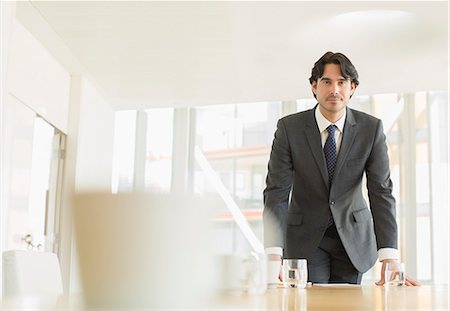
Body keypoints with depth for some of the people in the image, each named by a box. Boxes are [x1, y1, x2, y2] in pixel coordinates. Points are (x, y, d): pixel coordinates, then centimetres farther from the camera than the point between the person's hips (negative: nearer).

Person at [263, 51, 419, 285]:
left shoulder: (372, 128, -9)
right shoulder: (289, 128, -12)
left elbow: (381, 192, -13)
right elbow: (277, 192, -16)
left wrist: (389, 257, -24)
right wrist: (274, 255, -29)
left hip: (353, 236, 2)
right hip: (305, 238, -1)